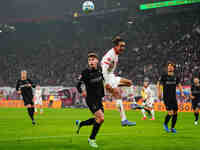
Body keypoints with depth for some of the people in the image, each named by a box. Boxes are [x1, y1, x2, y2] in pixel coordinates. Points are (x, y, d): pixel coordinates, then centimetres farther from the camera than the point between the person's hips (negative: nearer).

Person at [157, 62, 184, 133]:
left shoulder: (176, 77, 7)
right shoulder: (164, 76, -2)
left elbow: (179, 85, 19)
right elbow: (158, 84, 7)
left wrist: (181, 93, 4)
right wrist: (159, 92, -7)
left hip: (174, 98, 4)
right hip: (166, 98, -4)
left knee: (175, 113, 2)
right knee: (170, 113, -15)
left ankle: (172, 128, 19)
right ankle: (165, 124, 12)